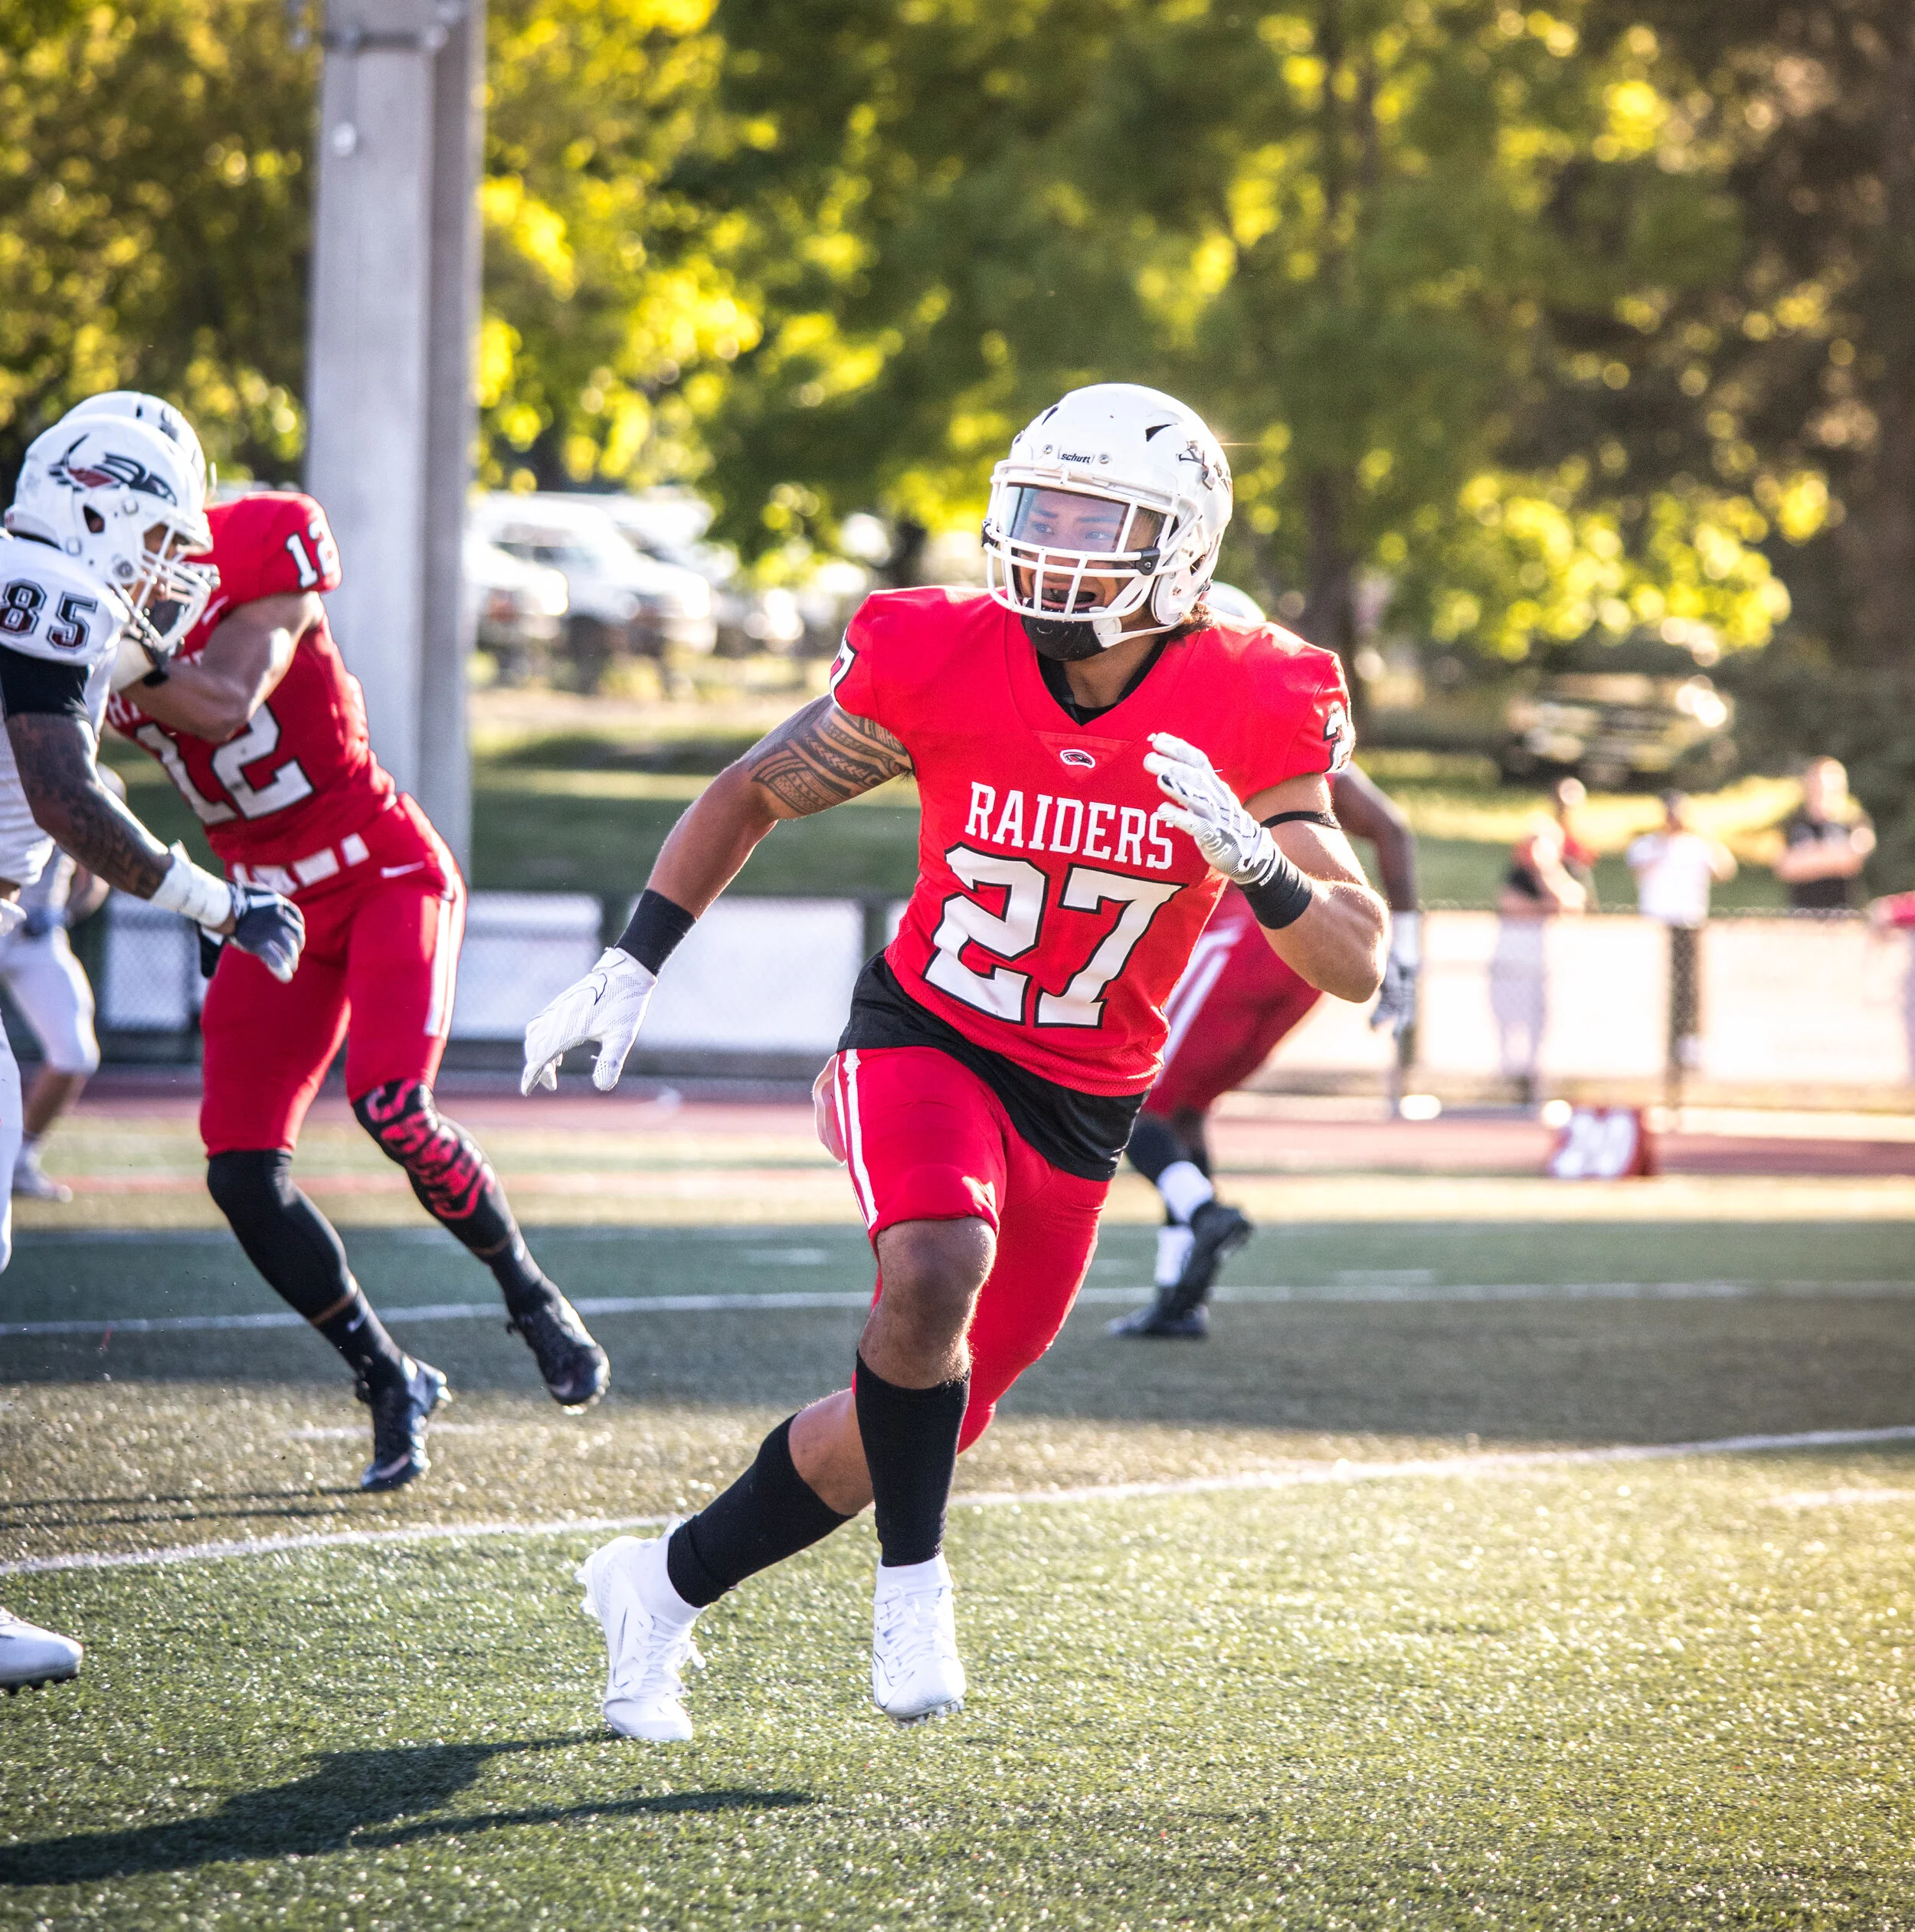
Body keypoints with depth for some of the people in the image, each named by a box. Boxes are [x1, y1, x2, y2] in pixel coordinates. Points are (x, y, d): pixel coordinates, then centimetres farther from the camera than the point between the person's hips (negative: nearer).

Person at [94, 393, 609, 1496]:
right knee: (244, 1174, -6)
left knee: (392, 1106, -25)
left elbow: (222, 705, -31)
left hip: (387, 878, -6)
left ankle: (532, 1295, 0)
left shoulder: (257, 553, -15)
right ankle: (389, 1381, 10)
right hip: (273, 908, 6)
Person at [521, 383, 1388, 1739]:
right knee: (935, 1270, -34)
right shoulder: (940, 661, -15)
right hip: (924, 1040, -2)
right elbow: (754, 796, 2)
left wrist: (1255, 860, -35)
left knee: (927, 1421, 9)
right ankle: (915, 1583, -12)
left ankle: (666, 1585, 31)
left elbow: (1359, 965, -16)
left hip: (1083, 1108, 2)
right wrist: (630, 968, -3)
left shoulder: (1244, 715, -15)